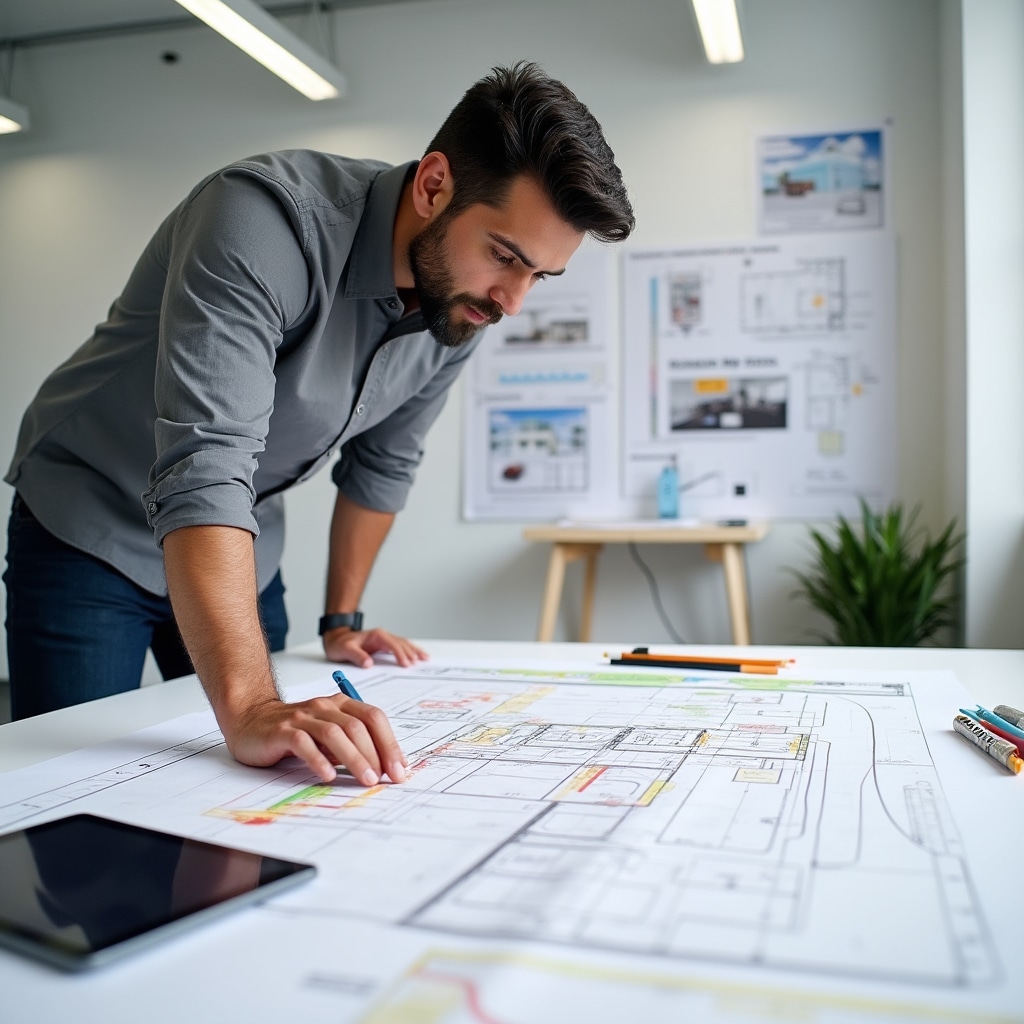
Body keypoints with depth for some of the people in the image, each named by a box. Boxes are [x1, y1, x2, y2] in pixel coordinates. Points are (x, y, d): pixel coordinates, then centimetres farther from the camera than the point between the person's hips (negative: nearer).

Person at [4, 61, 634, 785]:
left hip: (239, 544, 6)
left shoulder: (464, 303, -10)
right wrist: (249, 706, -51)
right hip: (91, 530, -5)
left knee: (259, 775, 10)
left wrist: (341, 619, 9)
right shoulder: (268, 219, -32)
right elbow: (203, 466, -42)